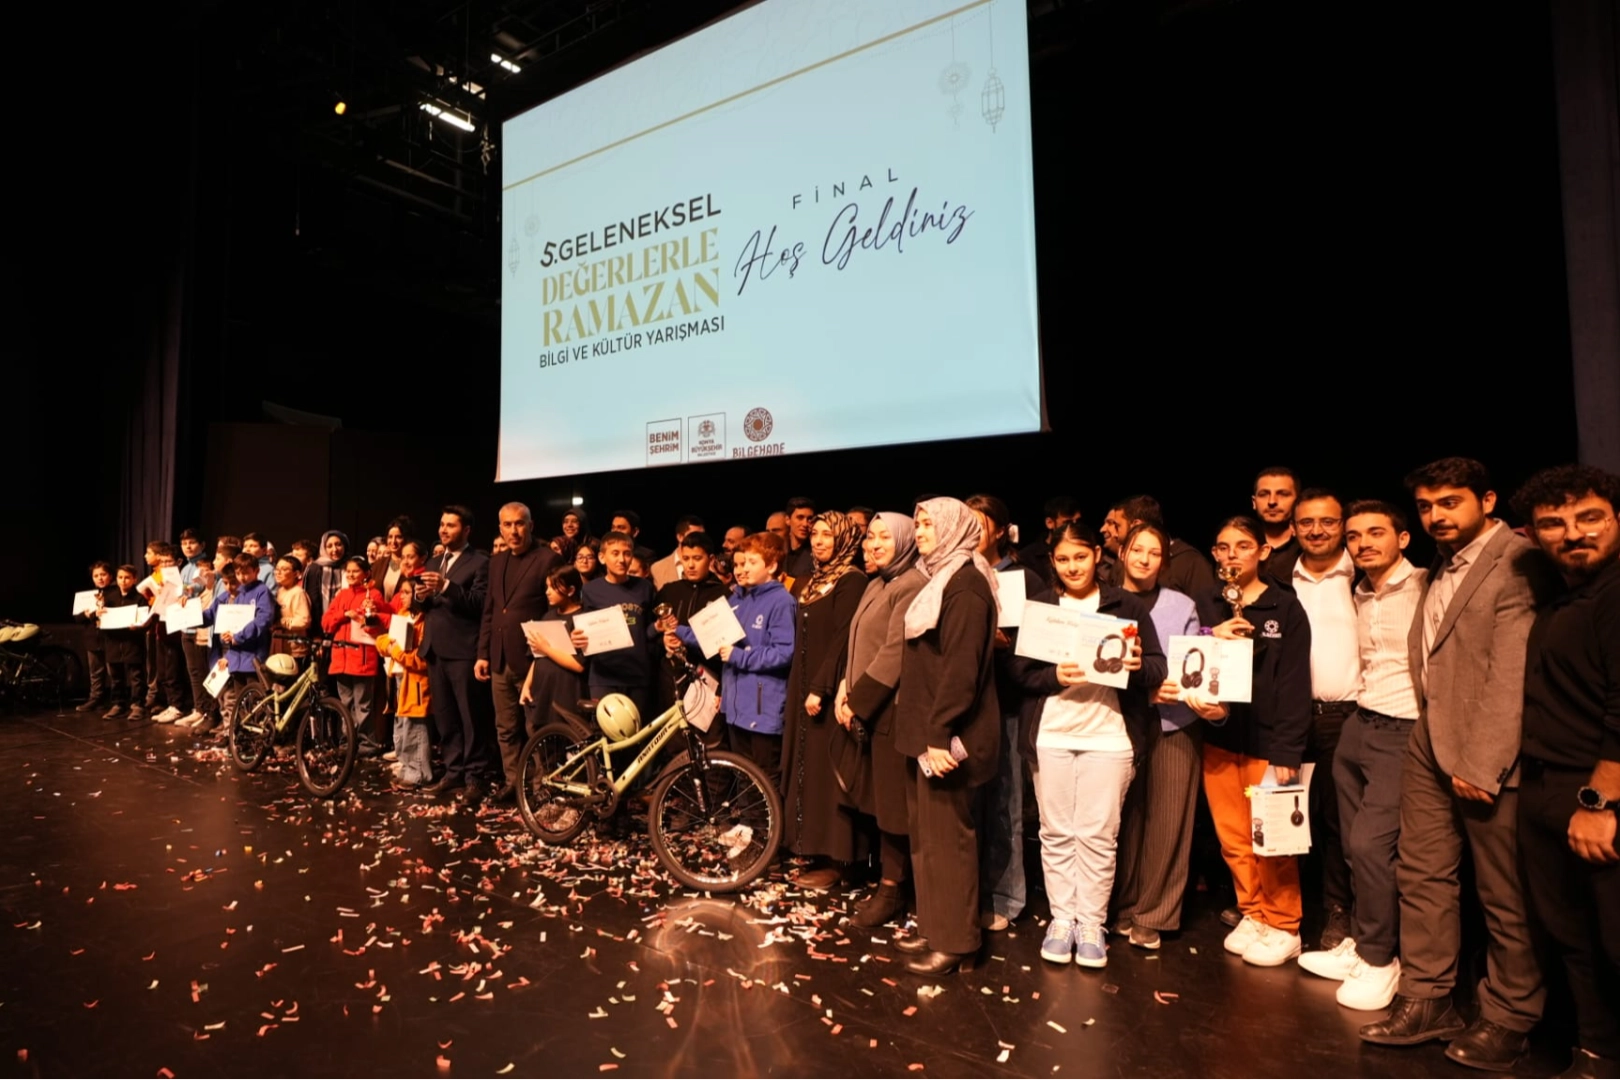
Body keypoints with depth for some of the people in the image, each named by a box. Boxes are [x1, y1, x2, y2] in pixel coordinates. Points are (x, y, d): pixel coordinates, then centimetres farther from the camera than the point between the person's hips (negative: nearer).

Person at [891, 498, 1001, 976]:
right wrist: (924, 731, 16)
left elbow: (961, 665, -22)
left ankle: (955, 942, 15)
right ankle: (934, 929, 29)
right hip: (925, 729, 10)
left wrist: (939, 734, -23)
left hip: (946, 734, -10)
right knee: (926, 835, 16)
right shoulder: (941, 579, 16)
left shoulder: (965, 583, -14)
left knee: (947, 837, 1)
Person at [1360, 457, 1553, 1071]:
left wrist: (1480, 764, -18)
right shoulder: (1440, 570, 15)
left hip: (1487, 754, -7)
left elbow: (1511, 672, -17)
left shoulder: (1515, 562, -11)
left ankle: (1508, 1020, 24)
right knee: (1421, 876, 12)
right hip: (1429, 744, 8)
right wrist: (1433, 741, 9)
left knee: (1504, 895, 8)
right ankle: (1426, 1001, 24)